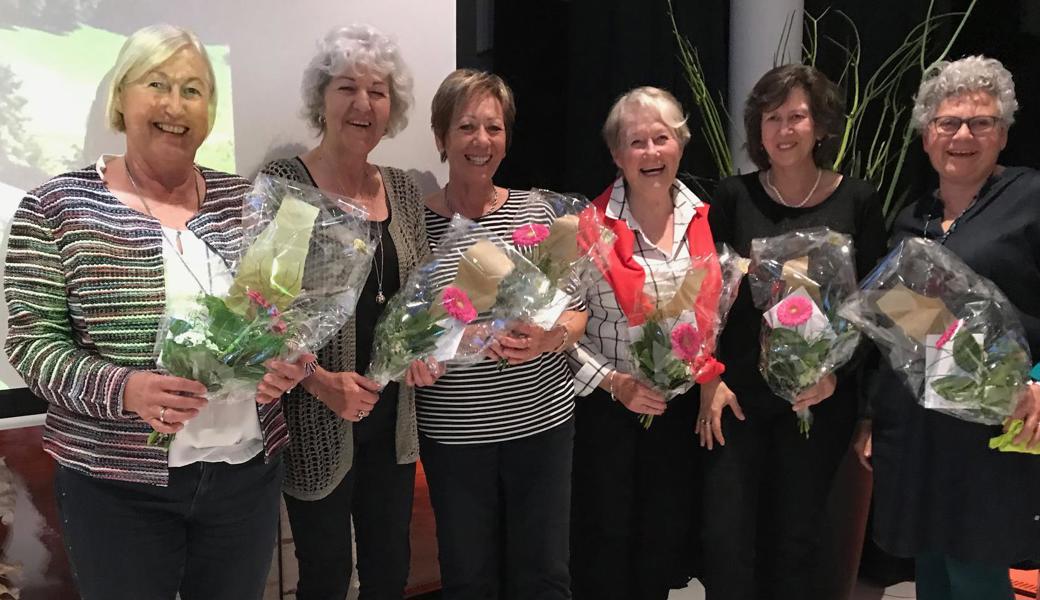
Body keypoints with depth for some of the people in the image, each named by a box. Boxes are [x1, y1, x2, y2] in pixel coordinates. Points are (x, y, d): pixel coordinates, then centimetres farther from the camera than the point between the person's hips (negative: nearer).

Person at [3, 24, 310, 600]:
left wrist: (286, 362, -9)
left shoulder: (244, 200, 5)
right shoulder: (57, 207, -4)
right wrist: (121, 388, -24)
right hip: (117, 486, -3)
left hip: (247, 470, 3)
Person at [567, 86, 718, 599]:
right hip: (605, 410, -3)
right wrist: (613, 382, -15)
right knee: (605, 544, 9)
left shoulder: (703, 218, 2)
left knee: (665, 540, 16)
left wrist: (710, 377, -1)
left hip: (681, 411, 4)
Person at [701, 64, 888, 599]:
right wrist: (709, 380, -4)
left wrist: (837, 373, -11)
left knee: (795, 541, 11)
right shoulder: (734, 197, 1)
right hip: (737, 394, 0)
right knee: (725, 540, 1)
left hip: (820, 398, 0)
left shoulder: (857, 202, 0)